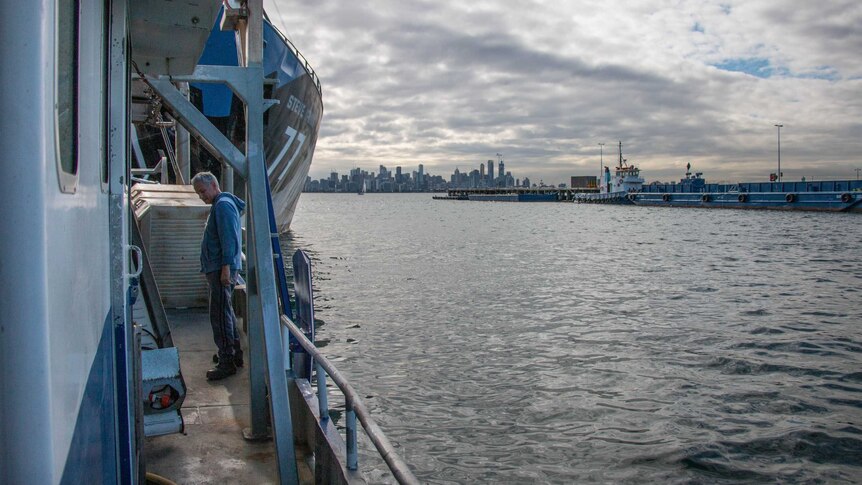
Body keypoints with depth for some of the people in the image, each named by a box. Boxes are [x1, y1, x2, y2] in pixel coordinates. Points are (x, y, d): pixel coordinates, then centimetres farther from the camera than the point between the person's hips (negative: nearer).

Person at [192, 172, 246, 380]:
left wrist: (226, 267, -26)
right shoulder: (220, 204, 21)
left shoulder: (223, 205, -13)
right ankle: (234, 354, 28)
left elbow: (229, 238, -22)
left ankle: (226, 362, -7)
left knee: (220, 314, -10)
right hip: (218, 268, 11)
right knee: (225, 311, 18)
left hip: (221, 269, -11)